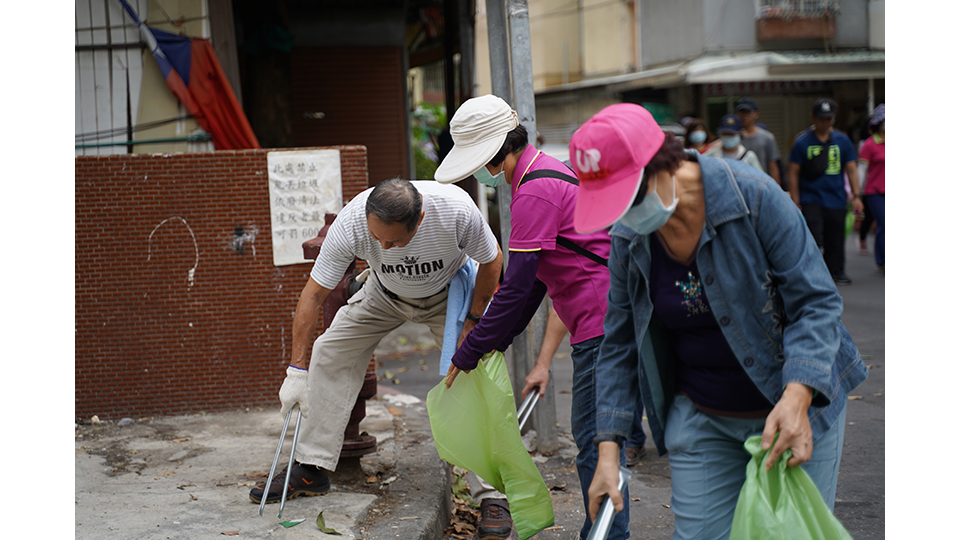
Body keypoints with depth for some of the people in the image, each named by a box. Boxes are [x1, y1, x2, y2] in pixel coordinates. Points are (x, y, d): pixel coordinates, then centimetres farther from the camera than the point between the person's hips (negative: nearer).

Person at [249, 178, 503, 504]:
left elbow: (491, 261, -17)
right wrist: (298, 369, -25)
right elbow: (313, 294, -25)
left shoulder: (457, 211, -39)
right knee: (329, 354, -7)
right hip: (384, 294, 2)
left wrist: (474, 321, -15)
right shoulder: (350, 224, -35)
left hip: (449, 292, -2)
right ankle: (312, 470, 4)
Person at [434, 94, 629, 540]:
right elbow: (536, 276, 21)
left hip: (603, 321, -11)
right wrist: (499, 340, 19)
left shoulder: (535, 191, -17)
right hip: (611, 318, 11)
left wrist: (469, 353, -11)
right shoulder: (545, 171, 17)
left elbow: (517, 283, -19)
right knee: (605, 433, 15)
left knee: (593, 438, -4)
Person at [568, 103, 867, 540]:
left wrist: (797, 397, -32)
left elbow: (816, 300, -17)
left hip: (798, 409, -3)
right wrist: (608, 449, -3)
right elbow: (619, 345, 3)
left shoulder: (753, 196, -20)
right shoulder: (628, 240, -6)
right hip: (701, 420, 3)